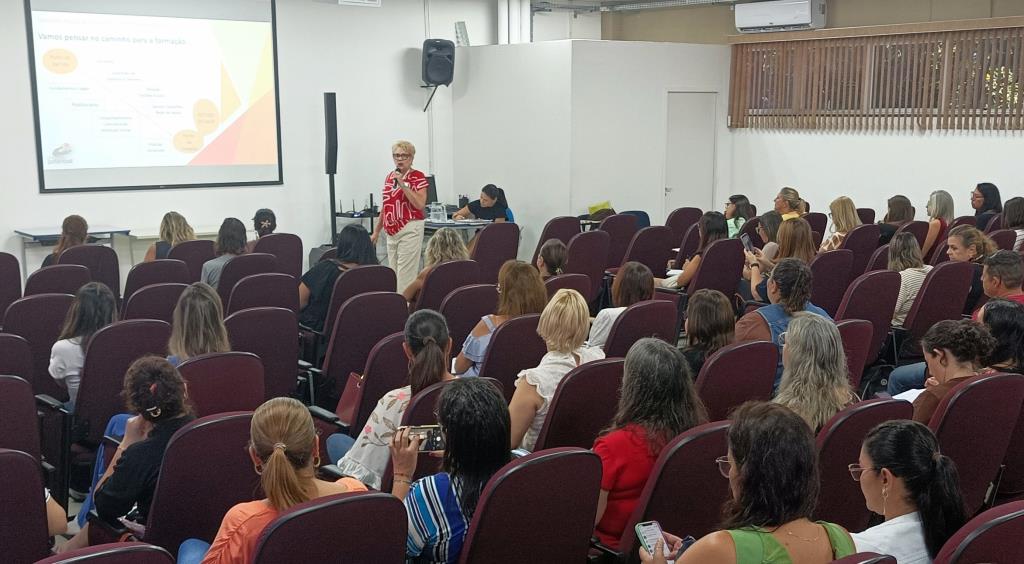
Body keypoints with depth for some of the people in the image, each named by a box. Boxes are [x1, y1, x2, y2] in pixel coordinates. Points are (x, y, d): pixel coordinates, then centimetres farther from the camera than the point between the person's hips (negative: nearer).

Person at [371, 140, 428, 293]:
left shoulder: (418, 177, -5)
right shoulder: (389, 176, 13)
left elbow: (420, 204, -18)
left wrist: (402, 184, -19)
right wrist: (376, 231, 20)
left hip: (410, 230, -7)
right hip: (392, 231, 7)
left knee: (405, 275, -8)